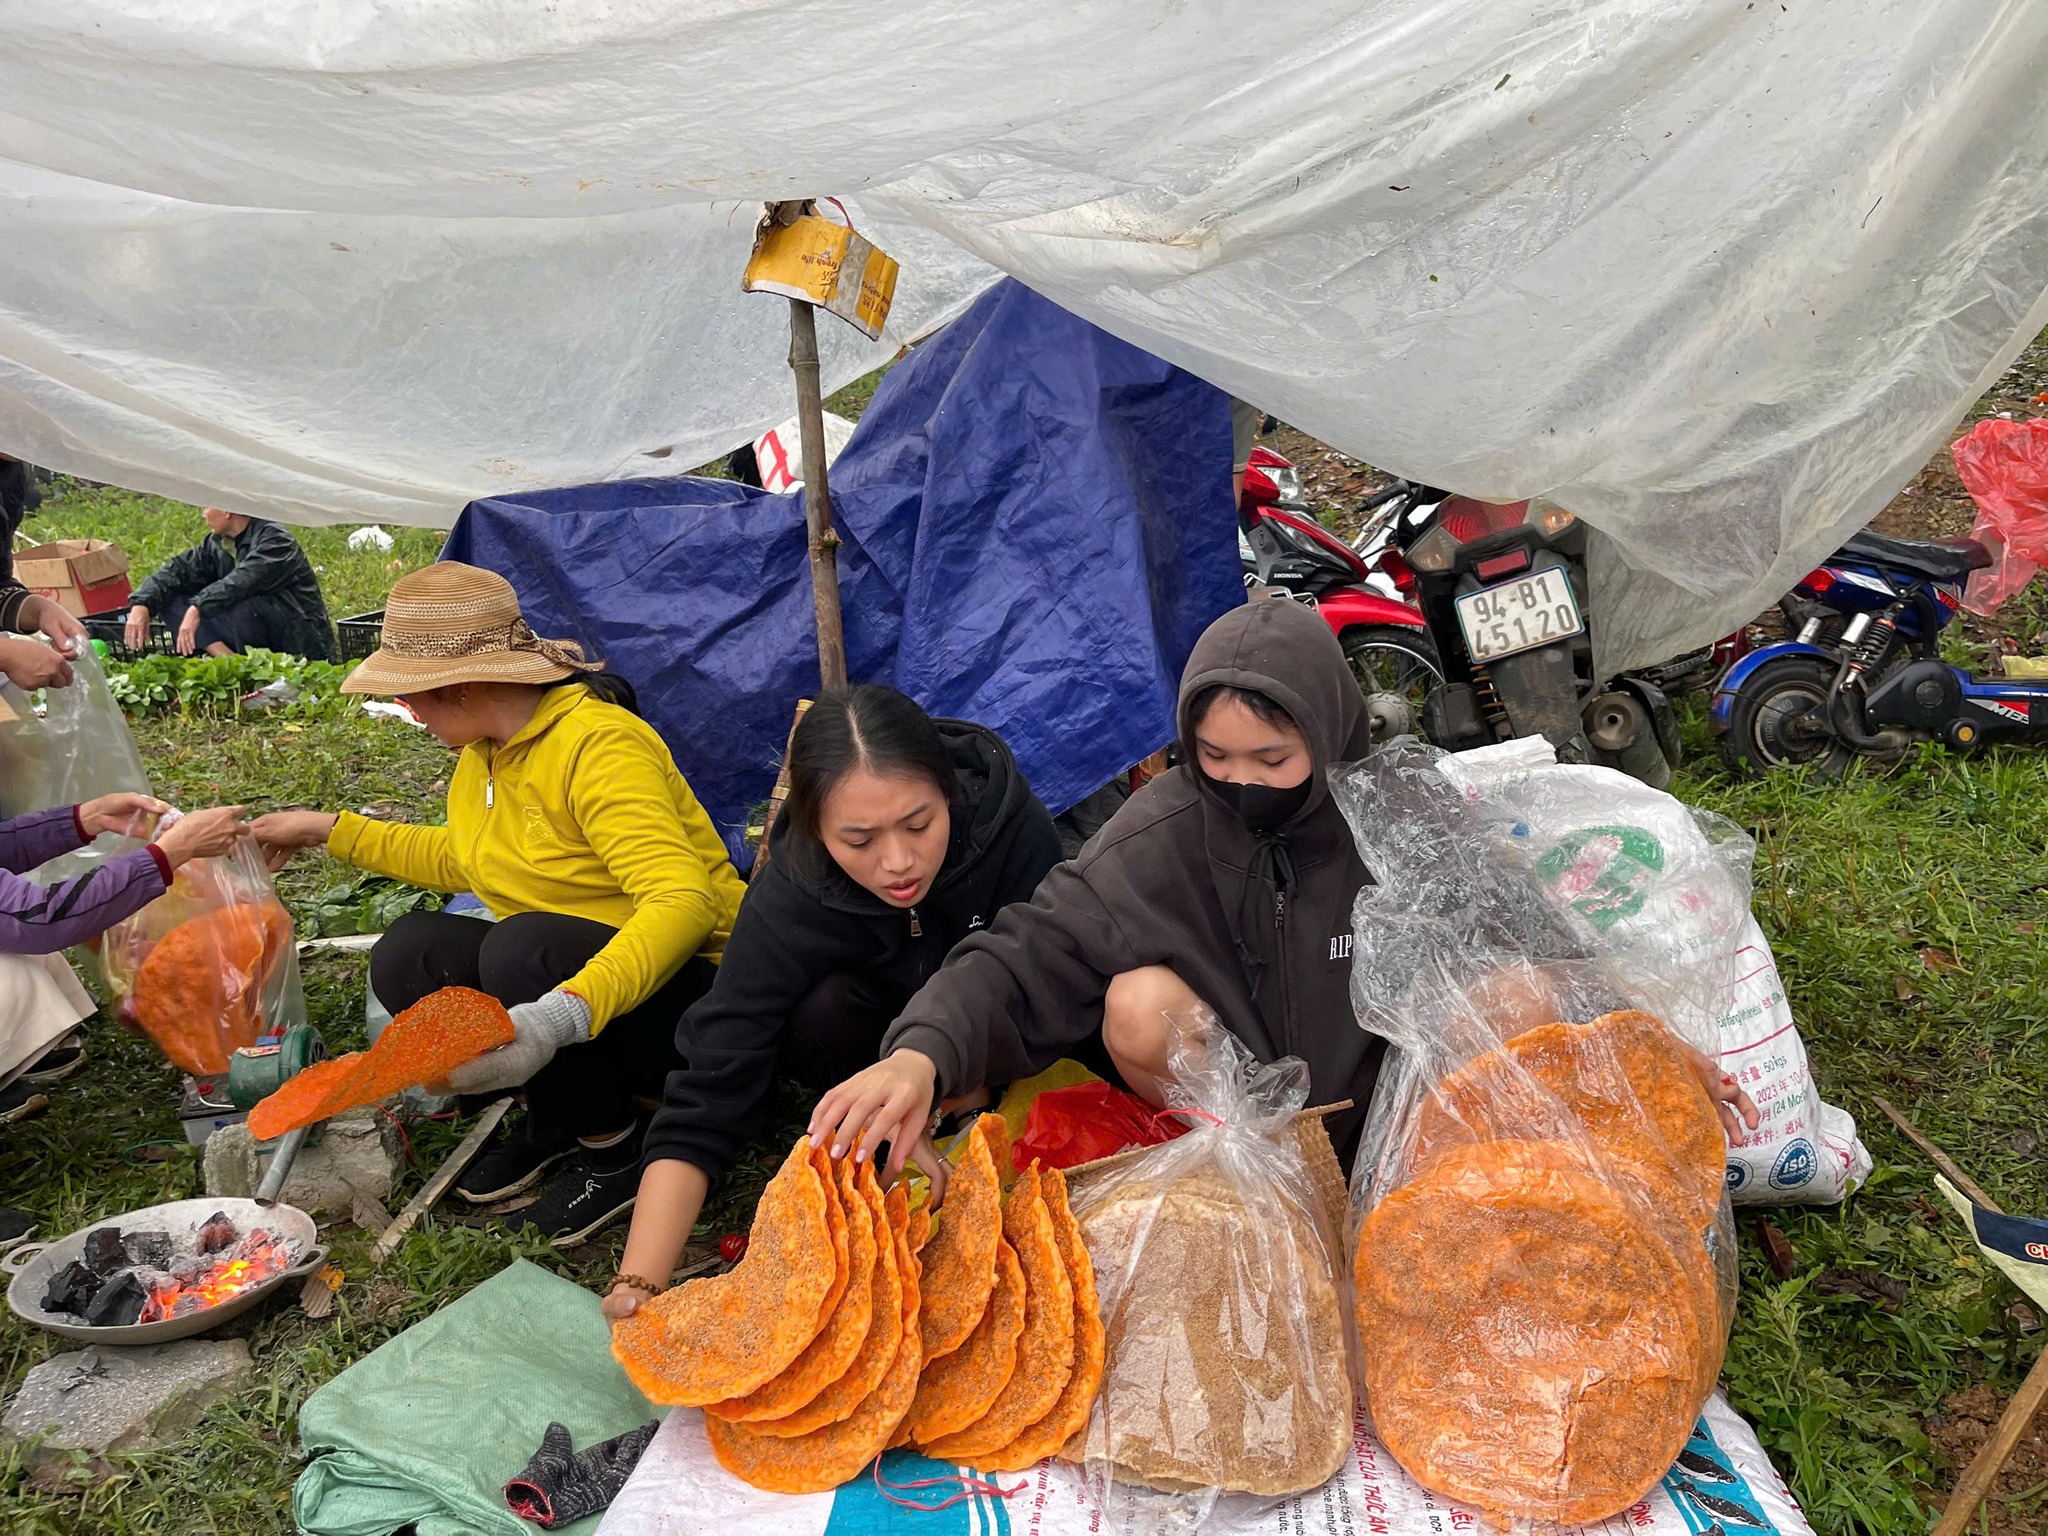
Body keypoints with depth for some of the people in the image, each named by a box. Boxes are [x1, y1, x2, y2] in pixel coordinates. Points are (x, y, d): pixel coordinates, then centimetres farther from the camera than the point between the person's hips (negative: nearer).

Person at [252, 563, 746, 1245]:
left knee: (522, 946, -34)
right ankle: (553, 1119, 5)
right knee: (408, 955, -12)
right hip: (562, 977, 8)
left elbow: (685, 902, -36)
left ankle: (613, 1153, -10)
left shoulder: (598, 743, -23)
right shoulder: (488, 749, 5)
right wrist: (330, 830, 23)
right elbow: (465, 859, 26)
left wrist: (559, 1018, -47)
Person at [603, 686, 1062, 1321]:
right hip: (880, 1004, 0)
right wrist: (637, 1287, -45)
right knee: (816, 1028, -34)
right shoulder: (789, 902, -33)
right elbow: (704, 1104, -35)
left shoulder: (1014, 824, -34)